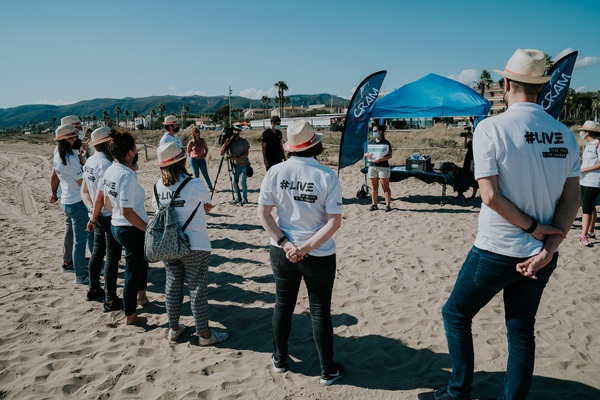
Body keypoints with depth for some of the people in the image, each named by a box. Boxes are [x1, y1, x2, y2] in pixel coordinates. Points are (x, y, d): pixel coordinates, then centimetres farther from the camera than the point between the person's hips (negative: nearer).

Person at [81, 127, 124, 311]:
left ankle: (94, 289, 36)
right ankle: (110, 300, 7)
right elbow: (100, 198, -22)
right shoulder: (106, 165, -23)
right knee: (112, 257, -1)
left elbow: (84, 190, 8)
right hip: (110, 216, -9)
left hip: (99, 216, 9)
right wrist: (93, 219, -10)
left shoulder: (90, 161, 5)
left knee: (98, 251, 21)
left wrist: (92, 210, -2)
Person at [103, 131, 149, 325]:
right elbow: (127, 212, -27)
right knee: (133, 271, 6)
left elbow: (107, 201, 13)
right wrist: (149, 229, -19)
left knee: (142, 257, 30)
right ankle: (130, 316, 19)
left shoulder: (109, 171, 2)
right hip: (132, 230, -9)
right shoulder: (127, 175, -25)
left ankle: (141, 293, 47)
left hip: (116, 226, 9)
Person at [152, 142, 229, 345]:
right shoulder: (195, 185, -18)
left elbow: (157, 209, 8)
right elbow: (208, 205, -2)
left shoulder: (158, 185, -2)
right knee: (198, 289, 4)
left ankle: (173, 329, 30)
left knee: (172, 285, 17)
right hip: (195, 246, -5)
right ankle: (204, 334, 15)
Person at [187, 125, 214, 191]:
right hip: (194, 160, -1)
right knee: (196, 175, 5)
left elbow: (206, 149, 12)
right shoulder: (191, 143, -6)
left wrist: (205, 155, -2)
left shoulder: (203, 141, -1)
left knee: (205, 174, -1)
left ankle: (211, 188, 3)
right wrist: (193, 155, 1)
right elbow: (188, 152, 8)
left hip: (202, 159, 1)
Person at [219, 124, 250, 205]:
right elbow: (221, 153, -7)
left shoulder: (244, 141, -7)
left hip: (244, 164, -3)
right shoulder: (230, 142, -1)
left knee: (242, 181, -12)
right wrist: (225, 144, -23)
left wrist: (237, 158, -24)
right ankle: (238, 198, 15)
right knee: (234, 181, 1)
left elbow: (246, 153, -11)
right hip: (236, 165, 3)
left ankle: (244, 199, -2)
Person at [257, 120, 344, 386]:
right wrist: (306, 247, -15)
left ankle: (279, 360, 38)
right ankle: (328, 371, 27)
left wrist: (285, 244, -10)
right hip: (319, 256, -2)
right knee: (320, 312, 12)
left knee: (282, 305, 21)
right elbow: (334, 222, -16)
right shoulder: (327, 176, -13)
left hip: (282, 252, 3)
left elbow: (263, 213, -7)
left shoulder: (275, 172, -7)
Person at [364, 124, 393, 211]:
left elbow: (390, 155, -8)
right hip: (372, 166, 5)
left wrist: (380, 159, -22)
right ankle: (374, 204, 16)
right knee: (374, 186, 9)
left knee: (385, 186, -4)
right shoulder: (371, 143, 13)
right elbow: (366, 153, 17)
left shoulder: (386, 143, -3)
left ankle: (388, 205, -1)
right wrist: (367, 155, -7)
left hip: (383, 166, -5)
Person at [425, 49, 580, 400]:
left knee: (456, 314, 16)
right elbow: (572, 199, -1)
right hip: (542, 254, 5)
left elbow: (491, 196, -19)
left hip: (496, 251, -5)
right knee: (521, 330, 19)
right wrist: (547, 249, -6)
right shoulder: (564, 134, 3)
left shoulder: (491, 128, -14)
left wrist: (533, 226, -8)